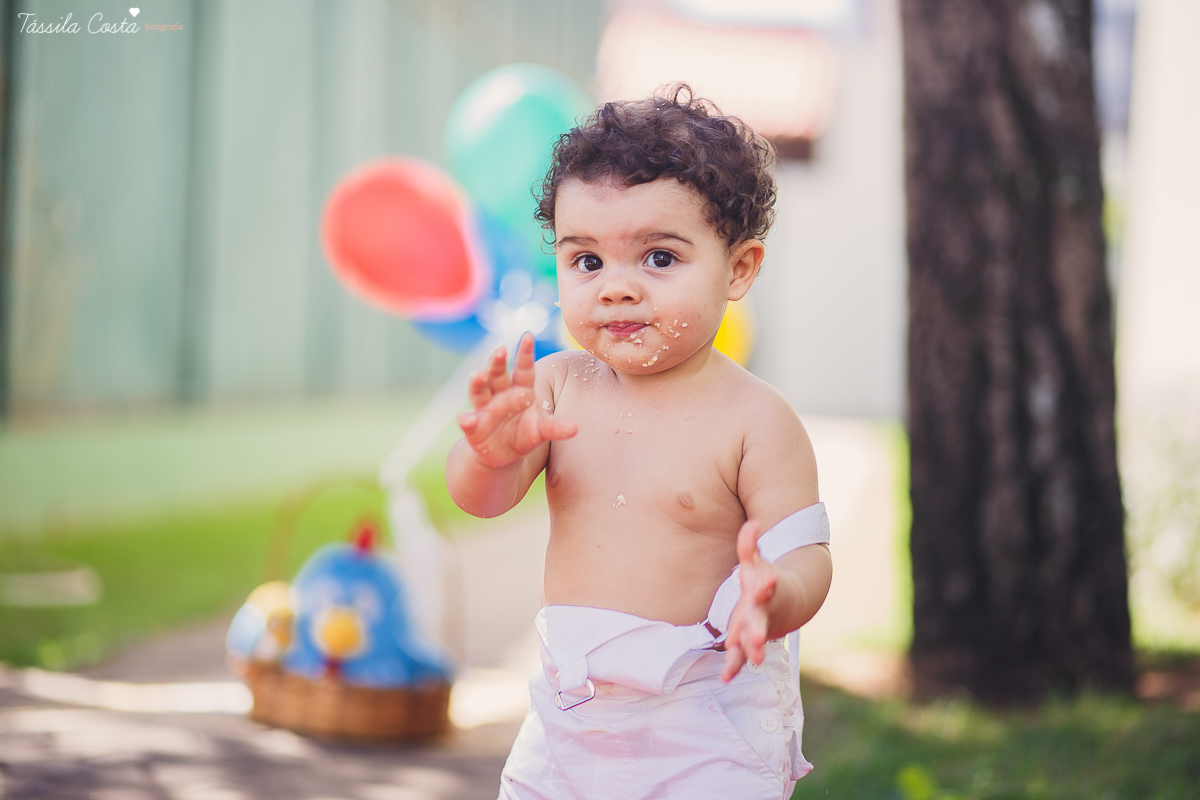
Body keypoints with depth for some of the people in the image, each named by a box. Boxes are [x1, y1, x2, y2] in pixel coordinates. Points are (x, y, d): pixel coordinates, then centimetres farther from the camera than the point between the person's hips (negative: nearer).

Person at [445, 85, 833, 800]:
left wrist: (772, 594, -37)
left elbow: (807, 557, -14)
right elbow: (481, 499, -6)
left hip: (708, 721, -4)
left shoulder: (755, 418, -13)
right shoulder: (557, 386, -1)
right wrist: (493, 449, -29)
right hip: (572, 705, 4)